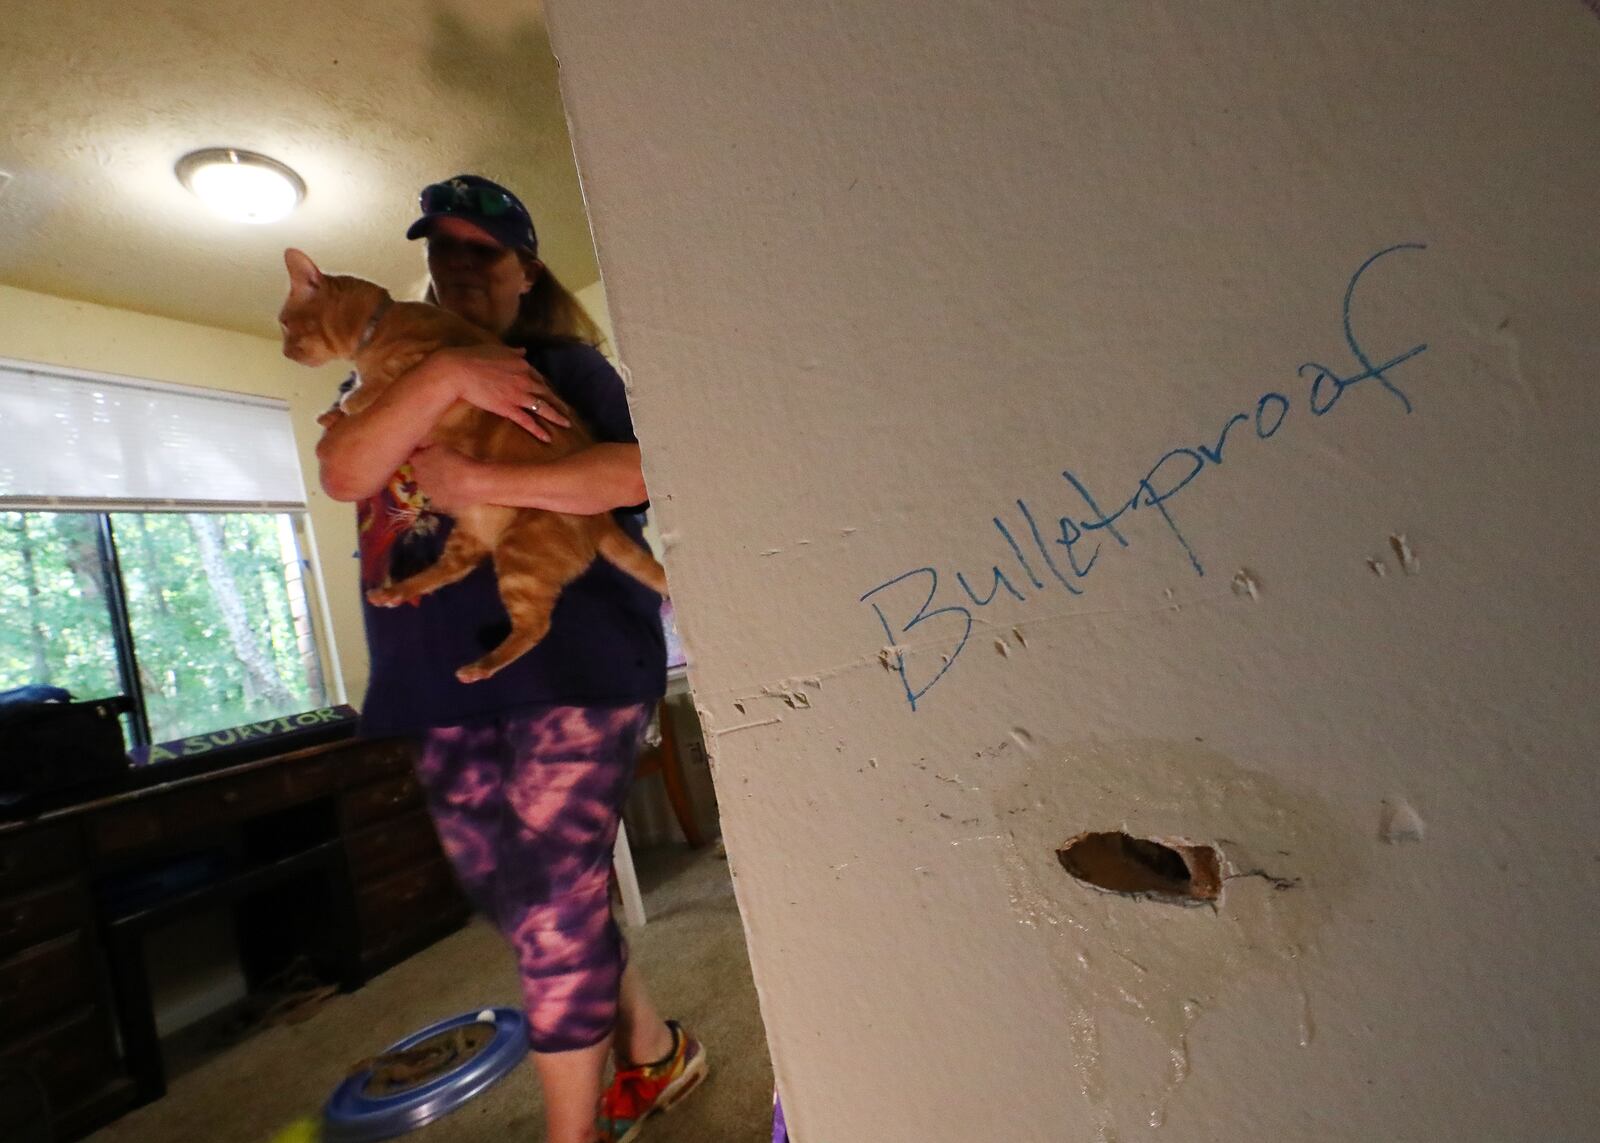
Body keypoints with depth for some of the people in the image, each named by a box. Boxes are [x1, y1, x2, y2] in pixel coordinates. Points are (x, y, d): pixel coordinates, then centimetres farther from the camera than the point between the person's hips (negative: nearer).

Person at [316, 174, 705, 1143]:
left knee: (552, 904, -2)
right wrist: (444, 376, -15)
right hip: (450, 689, 7)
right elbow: (343, 473, -3)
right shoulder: (396, 372, 18)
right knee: (516, 896, 14)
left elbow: (639, 472, -16)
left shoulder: (565, 365, 3)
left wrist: (480, 483, -19)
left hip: (570, 667, -6)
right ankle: (655, 1054, 36)